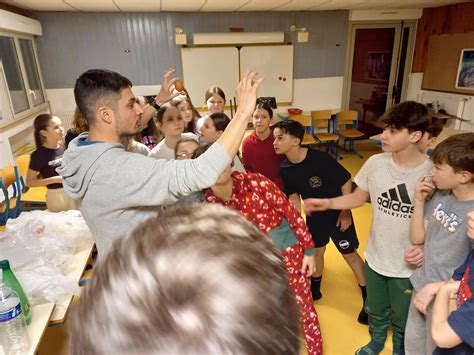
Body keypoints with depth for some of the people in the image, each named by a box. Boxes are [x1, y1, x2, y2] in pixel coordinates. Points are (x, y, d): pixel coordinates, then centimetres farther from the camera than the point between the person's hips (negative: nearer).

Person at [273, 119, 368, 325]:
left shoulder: (321, 159, -30)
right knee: (316, 251, 18)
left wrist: (345, 212, -13)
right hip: (314, 215, 4)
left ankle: (367, 297, 28)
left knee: (349, 254, 7)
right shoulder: (285, 169, -13)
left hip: (337, 212, -4)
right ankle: (315, 289, 41)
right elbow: (294, 196, 1)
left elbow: (346, 181, -18)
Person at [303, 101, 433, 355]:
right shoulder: (375, 163, -13)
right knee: (376, 312, 28)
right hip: (375, 258, 3)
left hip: (409, 266, -3)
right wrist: (327, 203, -11)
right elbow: (358, 198, 1)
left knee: (402, 320, 23)